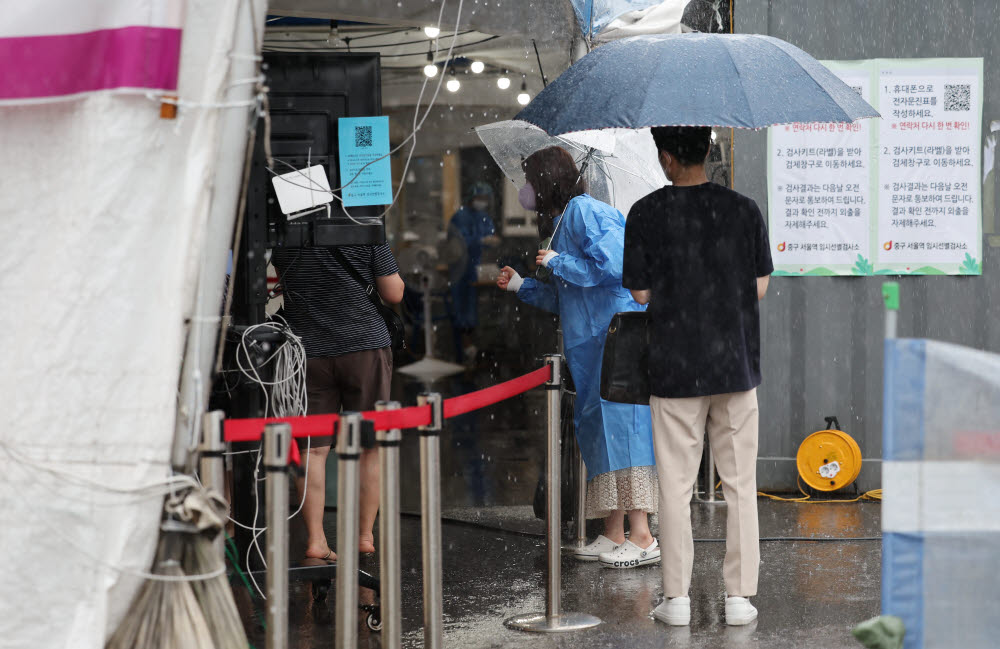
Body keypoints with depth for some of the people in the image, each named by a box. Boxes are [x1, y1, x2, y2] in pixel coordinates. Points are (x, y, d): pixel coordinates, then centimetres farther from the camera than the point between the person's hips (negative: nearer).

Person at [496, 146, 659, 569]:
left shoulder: (585, 212, -8)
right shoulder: (563, 221, 23)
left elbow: (613, 266, -20)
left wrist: (558, 263, -10)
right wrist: (521, 286, 24)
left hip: (616, 338, -10)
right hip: (592, 345, 10)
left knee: (620, 426, -12)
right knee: (599, 430, 10)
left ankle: (642, 538, -13)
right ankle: (613, 536, 14)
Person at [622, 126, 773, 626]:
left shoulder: (646, 214, -8)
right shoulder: (743, 209, -3)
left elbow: (640, 293, -3)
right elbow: (760, 287, 2)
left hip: (675, 367, -1)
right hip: (736, 363, 1)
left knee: (675, 486, 6)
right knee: (740, 484, 8)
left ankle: (677, 598, 9)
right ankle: (739, 596, 9)